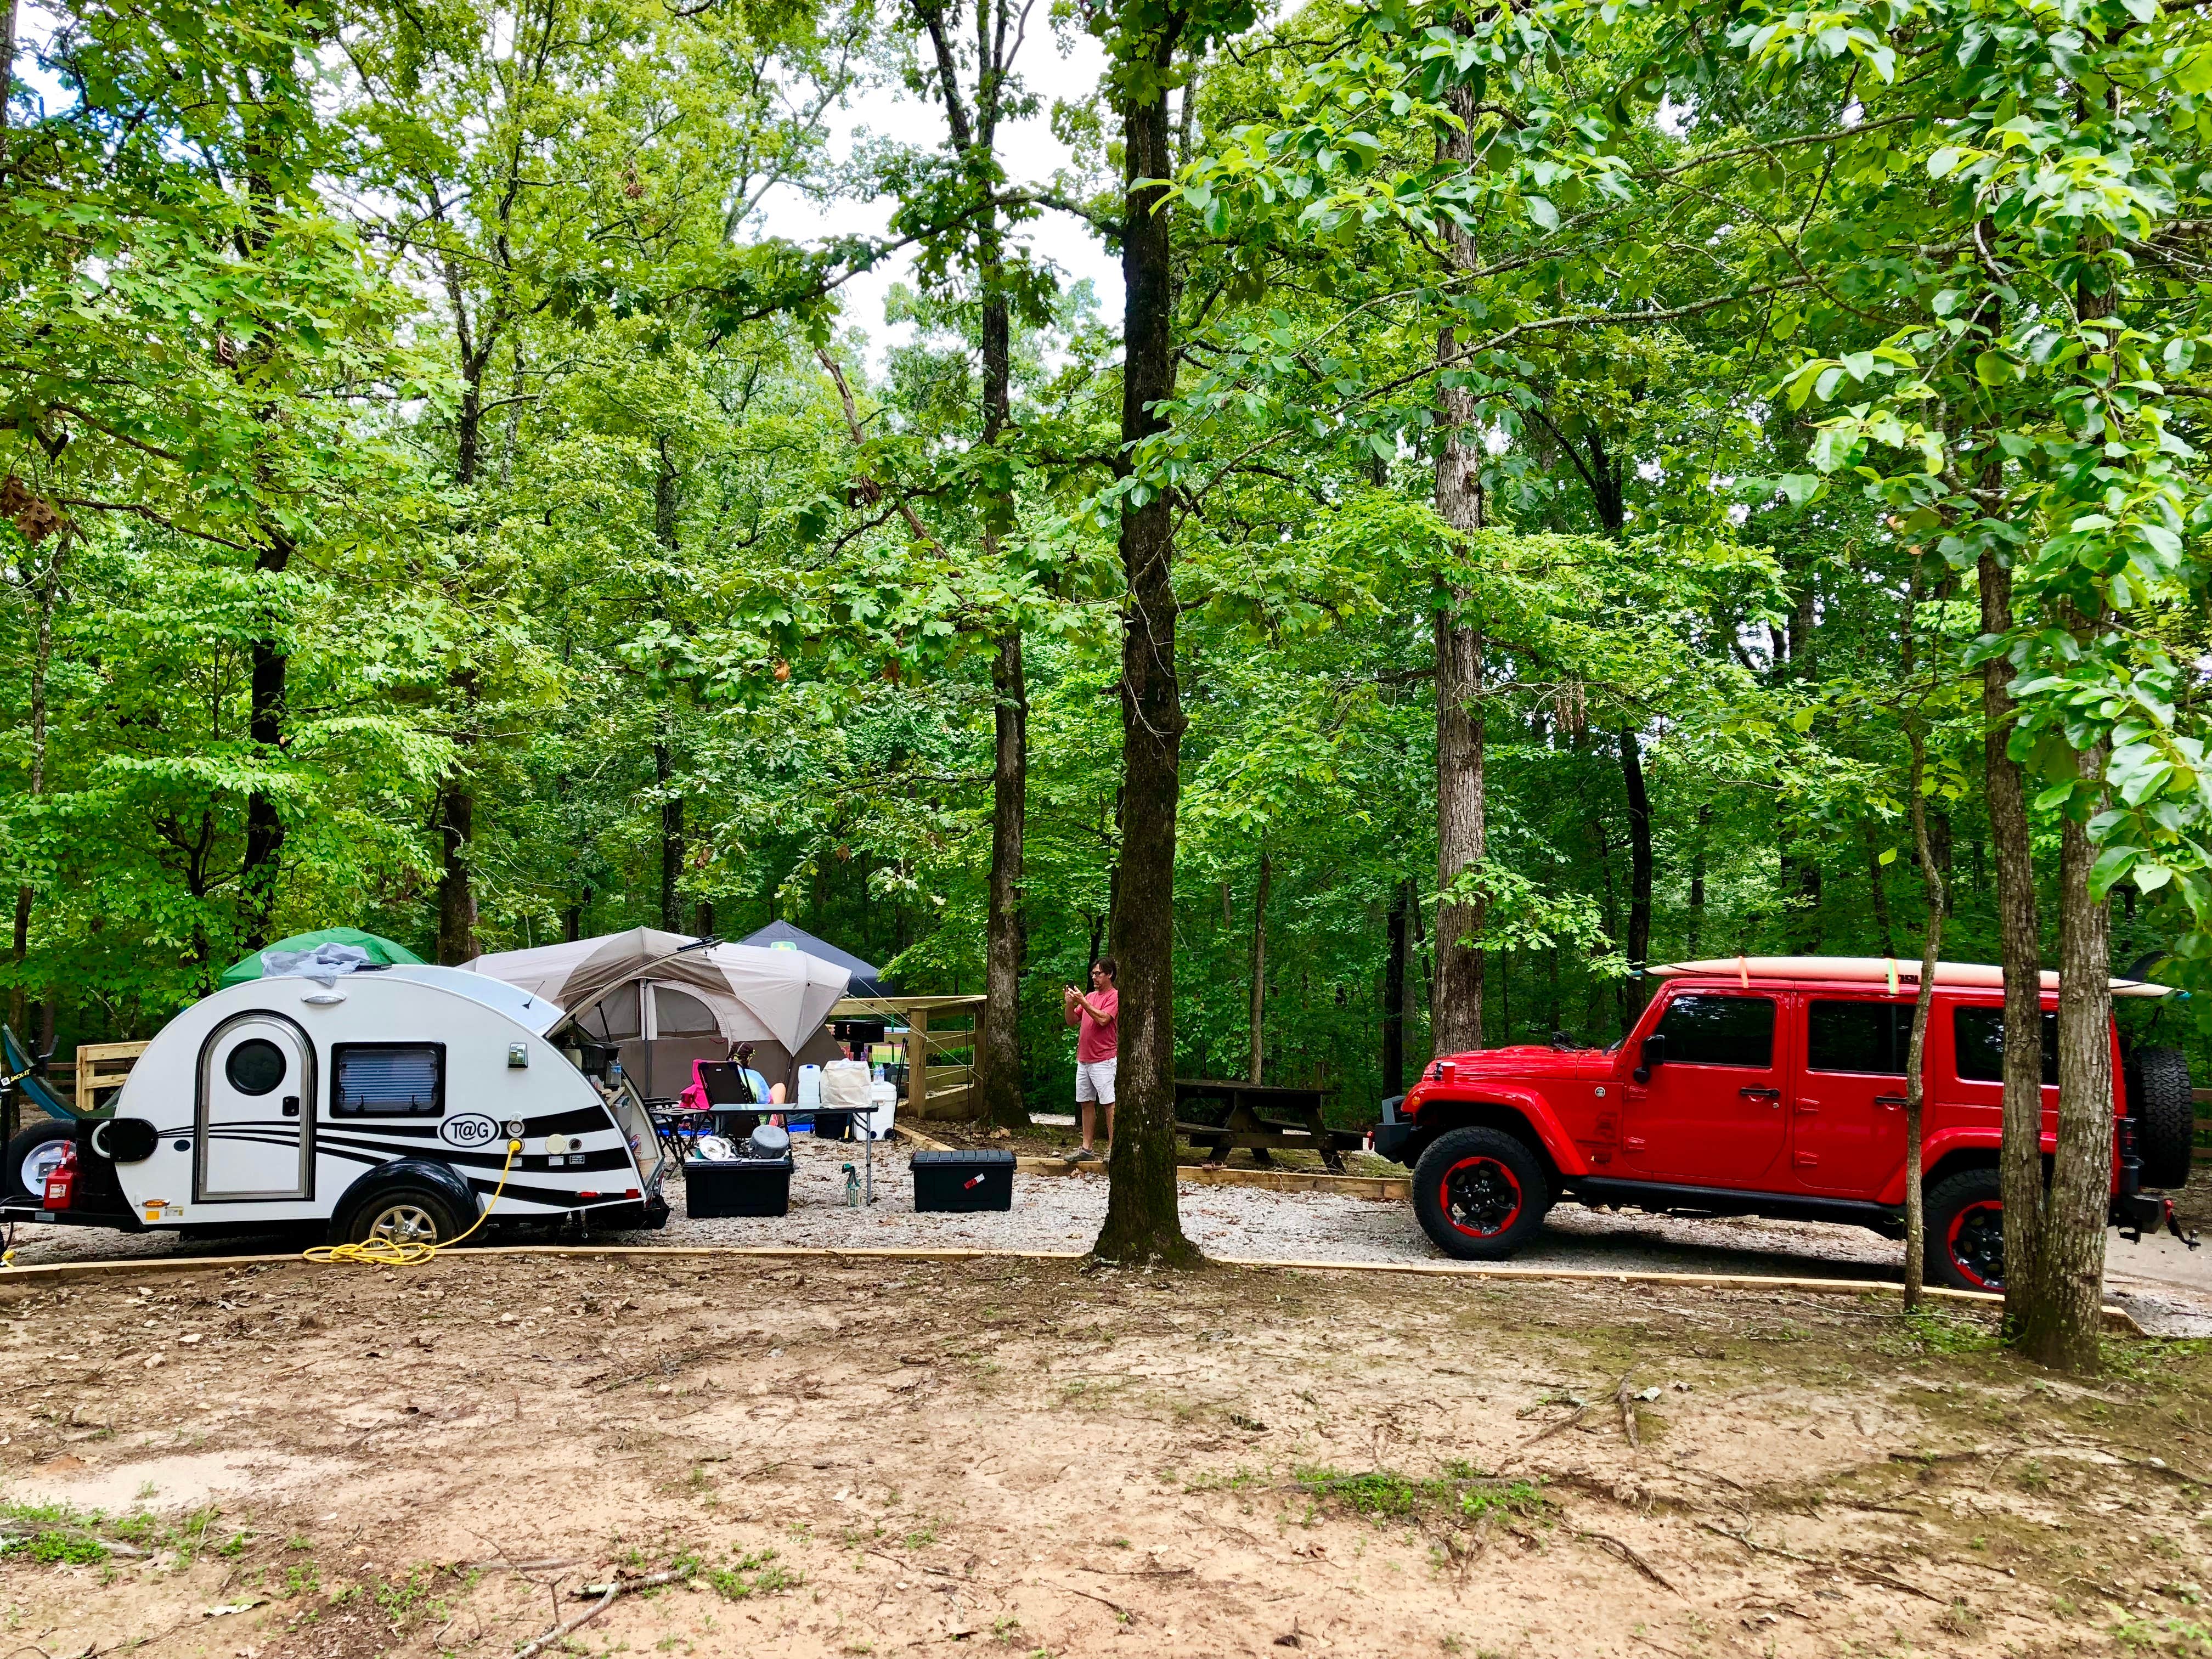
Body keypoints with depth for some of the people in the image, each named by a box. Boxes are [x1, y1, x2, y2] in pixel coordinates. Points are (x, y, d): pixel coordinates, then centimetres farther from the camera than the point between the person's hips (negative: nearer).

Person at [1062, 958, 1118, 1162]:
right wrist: (1069, 1003, -2)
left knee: (1109, 1104, -7)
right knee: (1086, 1104, 9)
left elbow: (1103, 1019, -21)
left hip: (1103, 1061, -8)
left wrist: (1082, 1002, -20)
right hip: (1083, 1060, 8)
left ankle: (1112, 1147, -6)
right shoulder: (1091, 996, 17)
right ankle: (1087, 1148, 14)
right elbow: (1072, 1021, 15)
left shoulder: (1115, 997, -6)